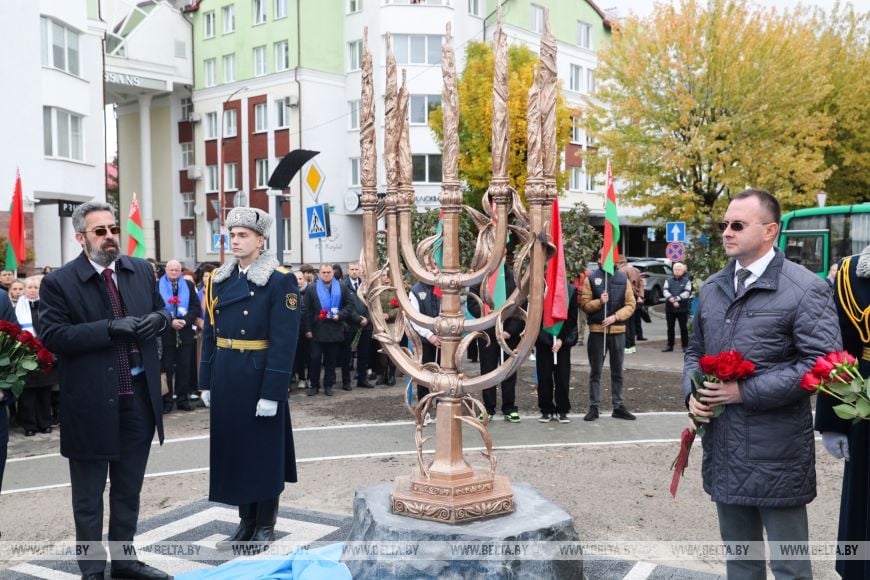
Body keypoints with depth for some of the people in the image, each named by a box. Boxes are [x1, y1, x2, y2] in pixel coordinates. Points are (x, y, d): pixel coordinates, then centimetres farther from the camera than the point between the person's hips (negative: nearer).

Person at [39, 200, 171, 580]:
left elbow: (161, 310, 16)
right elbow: (51, 336, -16)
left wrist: (158, 318, -8)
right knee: (89, 496, 10)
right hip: (91, 403, -5)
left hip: (139, 398, 5)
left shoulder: (141, 270, 6)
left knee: (129, 489, 19)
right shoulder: (59, 282, -9)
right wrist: (108, 328, -25)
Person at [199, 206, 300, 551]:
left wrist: (272, 392, -19)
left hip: (259, 380, -6)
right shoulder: (218, 280, 9)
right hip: (225, 380, 6)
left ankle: (265, 527, 22)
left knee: (263, 452, 6)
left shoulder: (281, 281, -10)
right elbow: (209, 334, 11)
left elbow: (284, 342, -15)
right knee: (234, 449, 13)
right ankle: (246, 522, 28)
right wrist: (206, 381, 8)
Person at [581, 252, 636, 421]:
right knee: (595, 371, 5)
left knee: (617, 371, 10)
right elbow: (584, 304, -4)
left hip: (618, 330, 2)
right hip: (597, 330, -2)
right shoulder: (591, 278, -1)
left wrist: (615, 317, -13)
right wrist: (599, 302, -21)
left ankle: (618, 406, 19)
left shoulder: (623, 278, 4)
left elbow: (630, 305, 1)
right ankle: (594, 407, 12)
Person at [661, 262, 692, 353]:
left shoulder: (686, 281, 4)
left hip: (683, 308, -2)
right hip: (669, 308, 2)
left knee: (684, 327, 2)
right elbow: (665, 291, -3)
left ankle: (685, 346, 9)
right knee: (670, 327, 8)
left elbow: (687, 293, -8)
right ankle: (670, 345, 15)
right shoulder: (669, 280, 10)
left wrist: (676, 299, -17)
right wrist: (672, 300, -18)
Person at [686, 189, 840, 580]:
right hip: (724, 448, 6)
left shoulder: (804, 289, -10)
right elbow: (696, 350, 19)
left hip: (776, 453, -6)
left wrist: (746, 392, -18)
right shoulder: (713, 288, 10)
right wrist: (692, 392, 0)